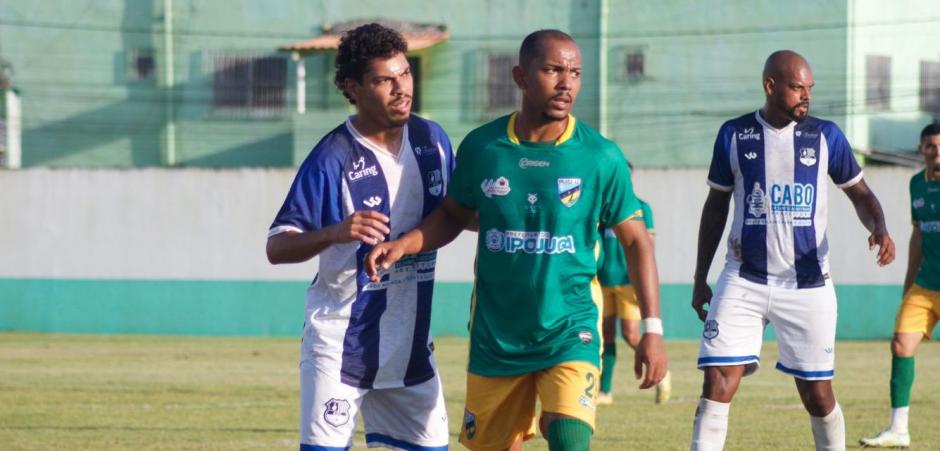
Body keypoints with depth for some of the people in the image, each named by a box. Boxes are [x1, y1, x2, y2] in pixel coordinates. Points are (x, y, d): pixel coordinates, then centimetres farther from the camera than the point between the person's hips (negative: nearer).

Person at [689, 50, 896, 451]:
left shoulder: (825, 136, 2)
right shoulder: (734, 135, 2)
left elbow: (859, 193, 10)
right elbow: (716, 206, 11)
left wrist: (878, 228, -14)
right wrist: (700, 279, 11)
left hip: (807, 283, 0)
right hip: (743, 281, 0)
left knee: (817, 394, 5)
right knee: (718, 385, -11)